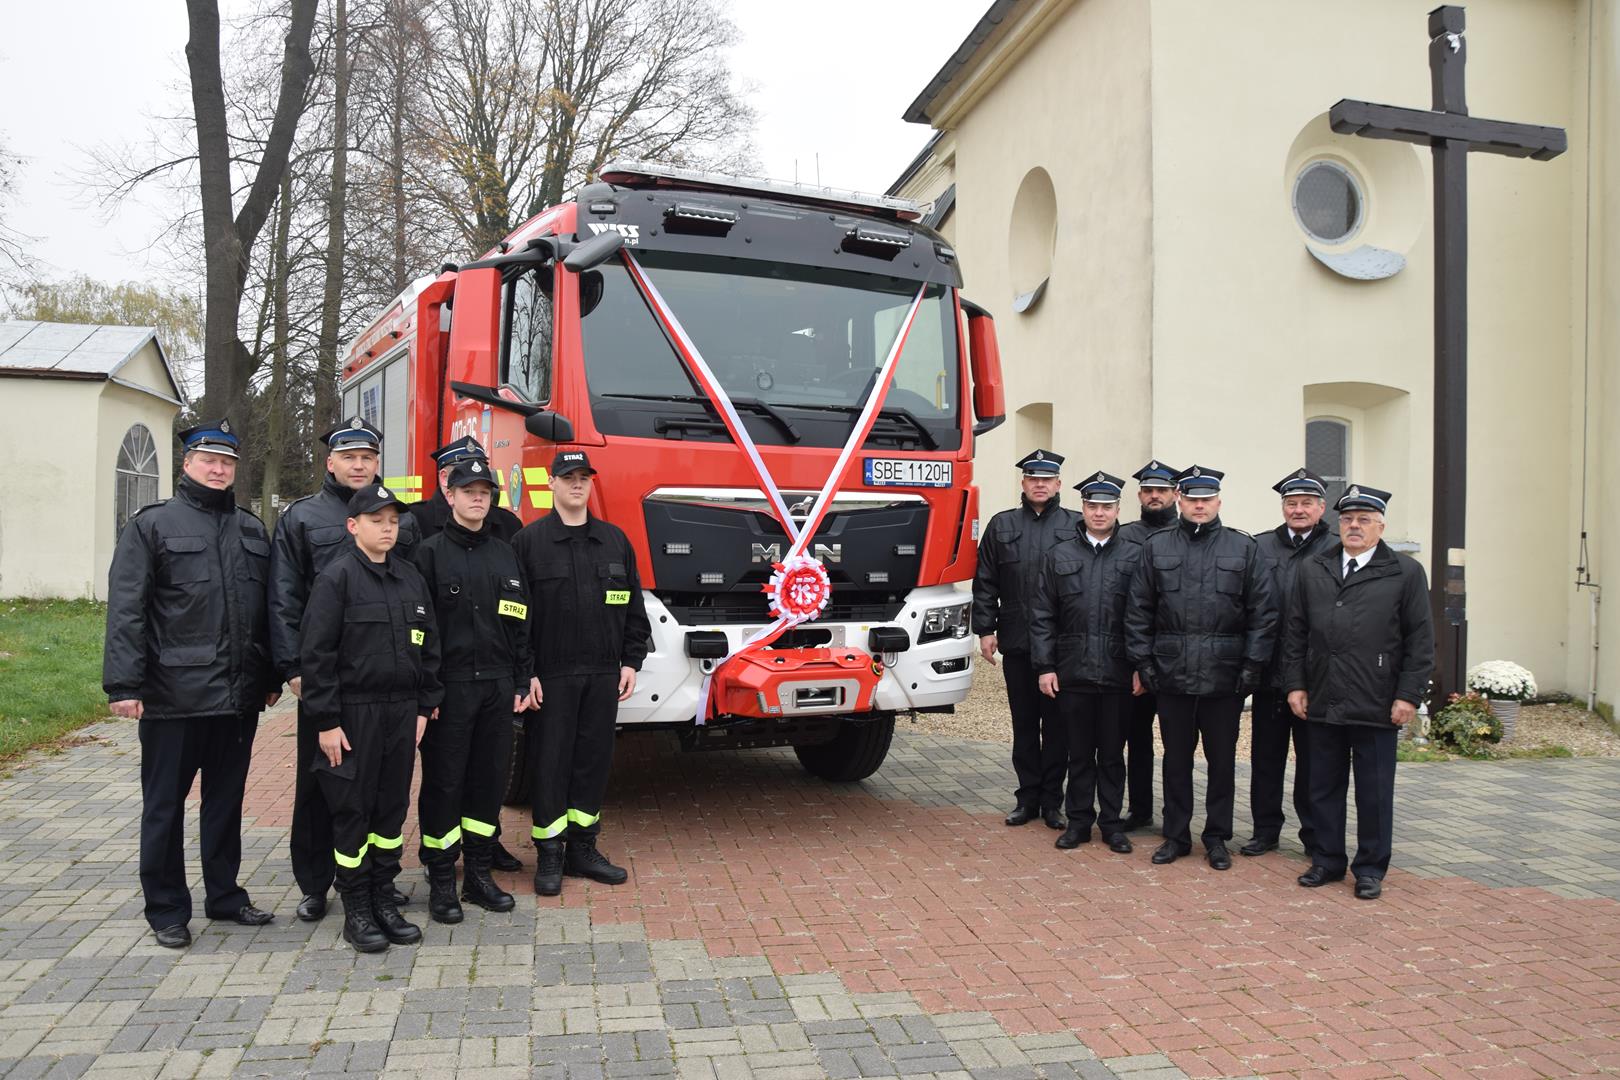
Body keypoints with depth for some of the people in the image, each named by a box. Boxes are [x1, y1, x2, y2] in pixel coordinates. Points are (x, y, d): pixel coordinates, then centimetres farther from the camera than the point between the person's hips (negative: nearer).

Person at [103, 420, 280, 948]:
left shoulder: (252, 529, 13)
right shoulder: (151, 525, -2)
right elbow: (126, 610, -8)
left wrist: (271, 676, 14)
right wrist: (124, 684, -15)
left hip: (239, 695, 5)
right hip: (174, 696, -4)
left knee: (226, 800, 15)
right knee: (165, 805, 7)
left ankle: (224, 895, 28)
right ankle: (167, 909, 19)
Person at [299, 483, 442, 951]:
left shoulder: (410, 577, 10)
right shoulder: (337, 577, -7)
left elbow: (429, 645, 14)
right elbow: (315, 653, -10)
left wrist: (423, 707, 10)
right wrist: (326, 721, -13)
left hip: (402, 712, 5)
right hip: (353, 714, -5)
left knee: (393, 807, 11)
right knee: (352, 812, 3)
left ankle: (384, 901, 23)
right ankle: (356, 911, 15)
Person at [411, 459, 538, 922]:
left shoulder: (505, 554, 13)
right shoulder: (430, 552, -2)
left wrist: (523, 680, 10)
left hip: (498, 687, 5)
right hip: (450, 687, -5)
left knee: (490, 779, 10)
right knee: (444, 783, 2)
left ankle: (479, 874, 21)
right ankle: (441, 882, 13)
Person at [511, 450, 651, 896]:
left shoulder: (615, 540, 11)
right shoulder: (529, 541, -1)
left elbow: (634, 608, 14)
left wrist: (631, 661, 6)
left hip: (603, 674, 4)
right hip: (550, 675, -4)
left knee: (594, 760, 9)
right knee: (549, 764, 2)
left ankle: (583, 849, 20)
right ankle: (549, 855, 13)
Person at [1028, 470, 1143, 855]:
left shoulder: (1136, 556, 2)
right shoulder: (1059, 556, 6)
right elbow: (1042, 616, 4)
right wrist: (1045, 666, -2)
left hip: (1118, 675, -1)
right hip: (1073, 674, 1)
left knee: (1112, 753, 9)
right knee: (1079, 752, 10)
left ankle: (1112, 823, 21)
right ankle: (1079, 821, 22)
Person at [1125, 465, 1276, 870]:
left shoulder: (1243, 548, 3)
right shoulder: (1156, 547, 5)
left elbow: (1263, 612, 2)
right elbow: (1138, 611, 5)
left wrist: (1252, 665, -4)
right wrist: (1143, 661, -1)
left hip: (1225, 677, 0)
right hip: (1172, 675, 1)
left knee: (1222, 760, 9)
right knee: (1176, 758, 10)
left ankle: (1217, 838, 23)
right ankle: (1176, 835, 22)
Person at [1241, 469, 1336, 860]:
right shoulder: (1260, 546, 7)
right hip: (1270, 671, 3)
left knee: (1312, 758, 7)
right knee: (1266, 755, 11)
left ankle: (1315, 835, 20)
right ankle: (1265, 829, 23)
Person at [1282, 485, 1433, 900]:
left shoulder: (1406, 573, 1)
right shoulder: (1312, 570, 10)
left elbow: (1420, 640, -1)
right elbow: (1295, 632, 11)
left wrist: (1409, 696, -7)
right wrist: (1296, 684, 4)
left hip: (1377, 707, -3)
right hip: (1322, 703, 3)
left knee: (1374, 792, 6)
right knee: (1324, 787, 11)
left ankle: (1370, 869, 19)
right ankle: (1327, 861, 24)